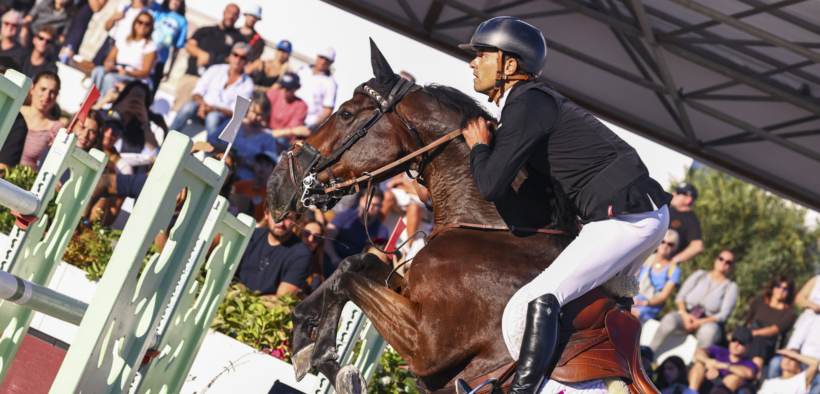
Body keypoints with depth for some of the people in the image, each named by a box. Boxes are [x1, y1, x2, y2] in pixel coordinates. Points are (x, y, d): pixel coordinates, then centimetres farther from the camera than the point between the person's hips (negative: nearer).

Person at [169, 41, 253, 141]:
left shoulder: (247, 85, 6)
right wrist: (203, 104, -14)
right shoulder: (215, 70, 13)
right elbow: (197, 92, 8)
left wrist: (215, 109, -18)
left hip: (223, 115, -2)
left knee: (213, 117, -38)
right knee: (188, 107, -31)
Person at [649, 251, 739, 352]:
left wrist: (700, 322, -17)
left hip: (709, 322, -2)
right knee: (669, 319, -31)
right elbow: (680, 296, 8)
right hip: (686, 316, 2)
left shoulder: (731, 287, 3)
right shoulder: (699, 275, 11)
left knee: (708, 332, -39)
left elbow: (724, 314, -5)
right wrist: (684, 314, -12)